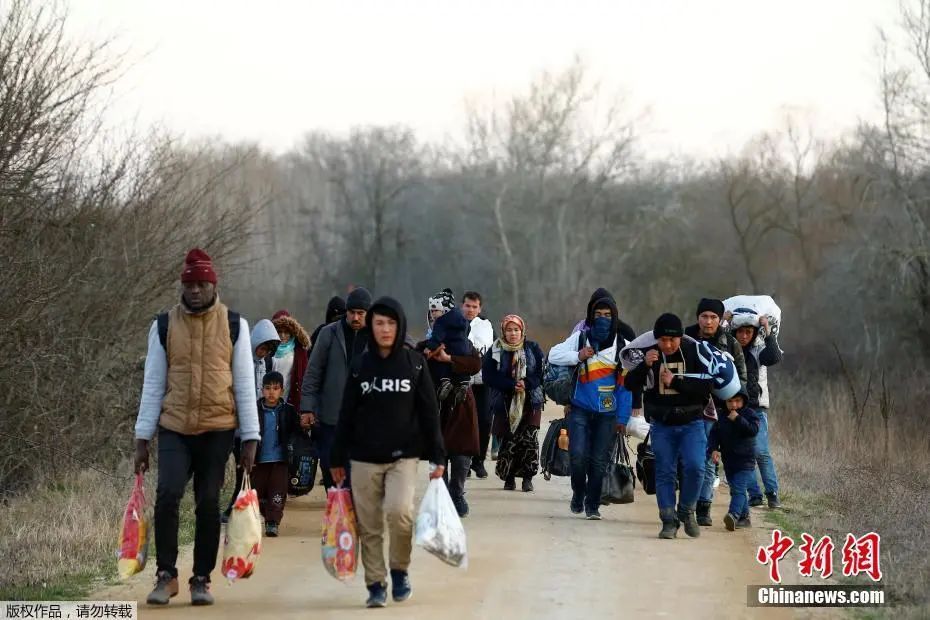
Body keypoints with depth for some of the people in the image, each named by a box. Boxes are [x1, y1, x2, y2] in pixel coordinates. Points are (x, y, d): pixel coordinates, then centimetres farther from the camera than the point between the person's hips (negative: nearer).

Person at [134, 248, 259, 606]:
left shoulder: (234, 325, 2)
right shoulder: (164, 326, 4)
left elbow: (245, 385, 3)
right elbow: (152, 385, 6)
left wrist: (250, 438, -1)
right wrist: (142, 438, 3)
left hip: (217, 429, 0)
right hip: (174, 429, 0)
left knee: (208, 504, 4)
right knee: (168, 495, -16)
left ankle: (202, 580, 15)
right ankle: (166, 575, -3)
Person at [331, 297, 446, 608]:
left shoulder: (414, 363, 1)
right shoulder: (360, 365, 4)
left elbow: (429, 412, 3)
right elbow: (347, 415, 8)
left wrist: (436, 456, -1)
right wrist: (338, 459, 8)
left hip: (404, 456, -2)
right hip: (365, 459, 2)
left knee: (399, 510, -20)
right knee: (369, 526, 1)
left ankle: (400, 570, 3)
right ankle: (376, 584, 12)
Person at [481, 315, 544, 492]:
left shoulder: (533, 349, 5)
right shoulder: (495, 352, 2)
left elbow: (542, 372, 1)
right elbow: (489, 377, -6)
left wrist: (527, 383, -16)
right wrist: (512, 385, -17)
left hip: (530, 402, 0)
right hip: (505, 403, 0)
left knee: (530, 439, -10)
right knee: (508, 441, -3)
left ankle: (527, 477, -2)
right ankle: (509, 477, 11)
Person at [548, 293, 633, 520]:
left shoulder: (622, 346, 1)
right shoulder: (580, 338, 2)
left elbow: (625, 385, 2)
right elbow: (554, 355, 1)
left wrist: (623, 418, 0)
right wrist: (578, 356, -15)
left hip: (608, 413, 0)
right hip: (581, 409, 0)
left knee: (599, 460, 2)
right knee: (578, 455, -11)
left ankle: (592, 505, 16)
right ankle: (578, 494, 15)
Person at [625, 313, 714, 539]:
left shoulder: (694, 352, -8)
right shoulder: (648, 353, -3)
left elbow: (707, 387, -13)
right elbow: (630, 384, -7)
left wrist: (675, 382, -21)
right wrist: (645, 365, -24)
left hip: (691, 422, -2)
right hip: (662, 424, 2)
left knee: (694, 467, -15)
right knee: (664, 472, 1)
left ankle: (687, 511, 7)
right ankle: (669, 520, 8)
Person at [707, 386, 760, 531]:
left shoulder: (749, 414, -2)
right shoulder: (722, 418, 9)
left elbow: (753, 430, -17)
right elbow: (714, 434, 5)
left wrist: (738, 419, -21)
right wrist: (713, 449, -11)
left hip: (745, 461, -6)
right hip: (729, 461, 6)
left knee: (738, 489, -18)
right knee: (735, 490, 12)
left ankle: (734, 515, -34)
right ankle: (744, 517, 22)